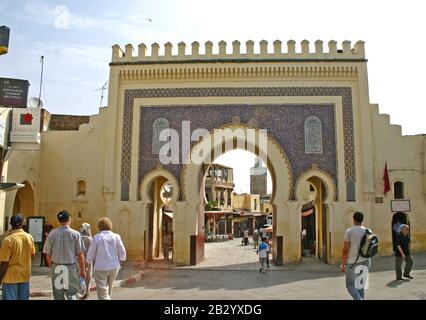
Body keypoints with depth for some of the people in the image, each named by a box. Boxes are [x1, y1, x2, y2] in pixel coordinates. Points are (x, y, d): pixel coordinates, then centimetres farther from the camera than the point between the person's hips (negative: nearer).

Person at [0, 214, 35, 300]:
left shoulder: (8, 239, -18)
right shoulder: (29, 237, -2)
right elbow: (32, 255, 10)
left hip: (11, 277, -4)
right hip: (25, 276, 5)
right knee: (23, 298, 14)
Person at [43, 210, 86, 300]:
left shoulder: (52, 234, -3)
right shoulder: (75, 234, -8)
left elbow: (48, 254, 4)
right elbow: (80, 254, -6)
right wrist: (82, 270, 3)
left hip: (57, 267, 2)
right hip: (71, 267, -2)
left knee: (58, 295, 13)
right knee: (72, 293, 8)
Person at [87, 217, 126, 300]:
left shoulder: (97, 237, -11)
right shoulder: (116, 237, -4)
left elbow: (91, 254, -5)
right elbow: (122, 254, -4)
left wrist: (90, 260, 18)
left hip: (100, 268, -4)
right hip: (114, 267, 4)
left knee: (103, 295, 0)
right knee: (108, 289, 26)